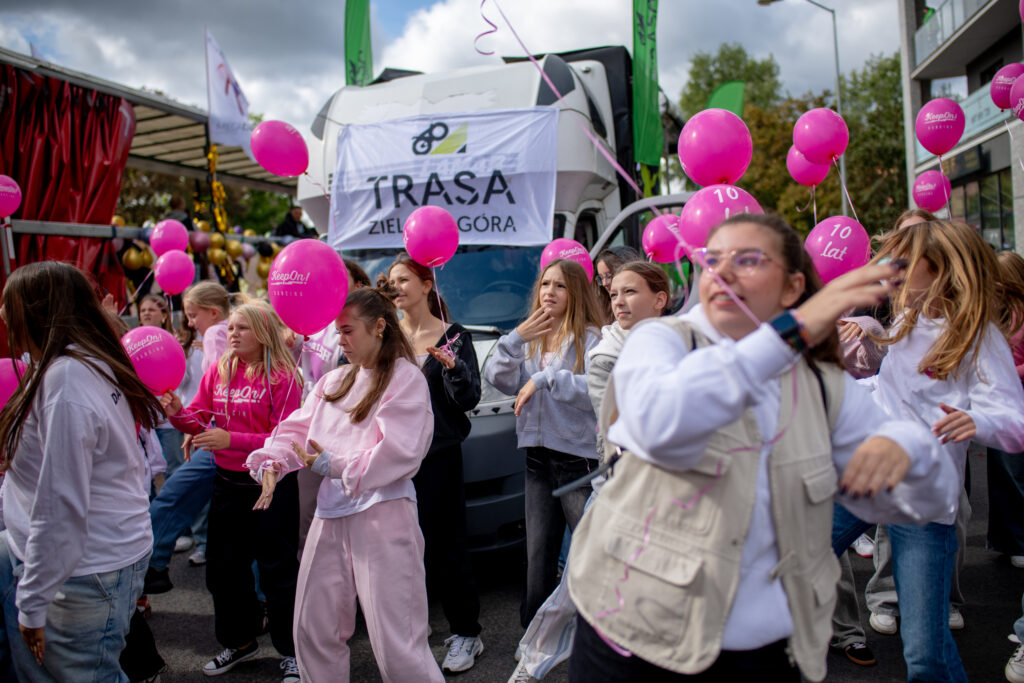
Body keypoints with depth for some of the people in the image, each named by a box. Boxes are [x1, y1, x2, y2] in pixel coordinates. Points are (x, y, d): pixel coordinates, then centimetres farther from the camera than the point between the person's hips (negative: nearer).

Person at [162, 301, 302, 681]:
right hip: (227, 482, 6)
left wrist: (232, 440, -27)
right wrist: (178, 414, -18)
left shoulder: (282, 377, -13)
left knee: (277, 568, 5)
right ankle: (239, 640, 40)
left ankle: (291, 651, 23)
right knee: (223, 565, 18)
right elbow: (199, 420, 3)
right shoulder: (217, 372, 3)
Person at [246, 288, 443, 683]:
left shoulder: (405, 379, -6)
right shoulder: (333, 381, 17)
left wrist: (335, 467, -16)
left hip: (382, 513, -7)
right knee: (312, 631, 15)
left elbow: (398, 452, -16)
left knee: (396, 646, -6)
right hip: (331, 514, 7)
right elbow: (297, 428, 11)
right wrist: (272, 463, -8)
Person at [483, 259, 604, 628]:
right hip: (538, 456, 6)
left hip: (578, 456, -6)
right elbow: (498, 379, 2)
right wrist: (516, 339, -11)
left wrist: (544, 379, -21)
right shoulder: (532, 338, 13)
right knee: (538, 556, 14)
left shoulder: (590, 337, -6)